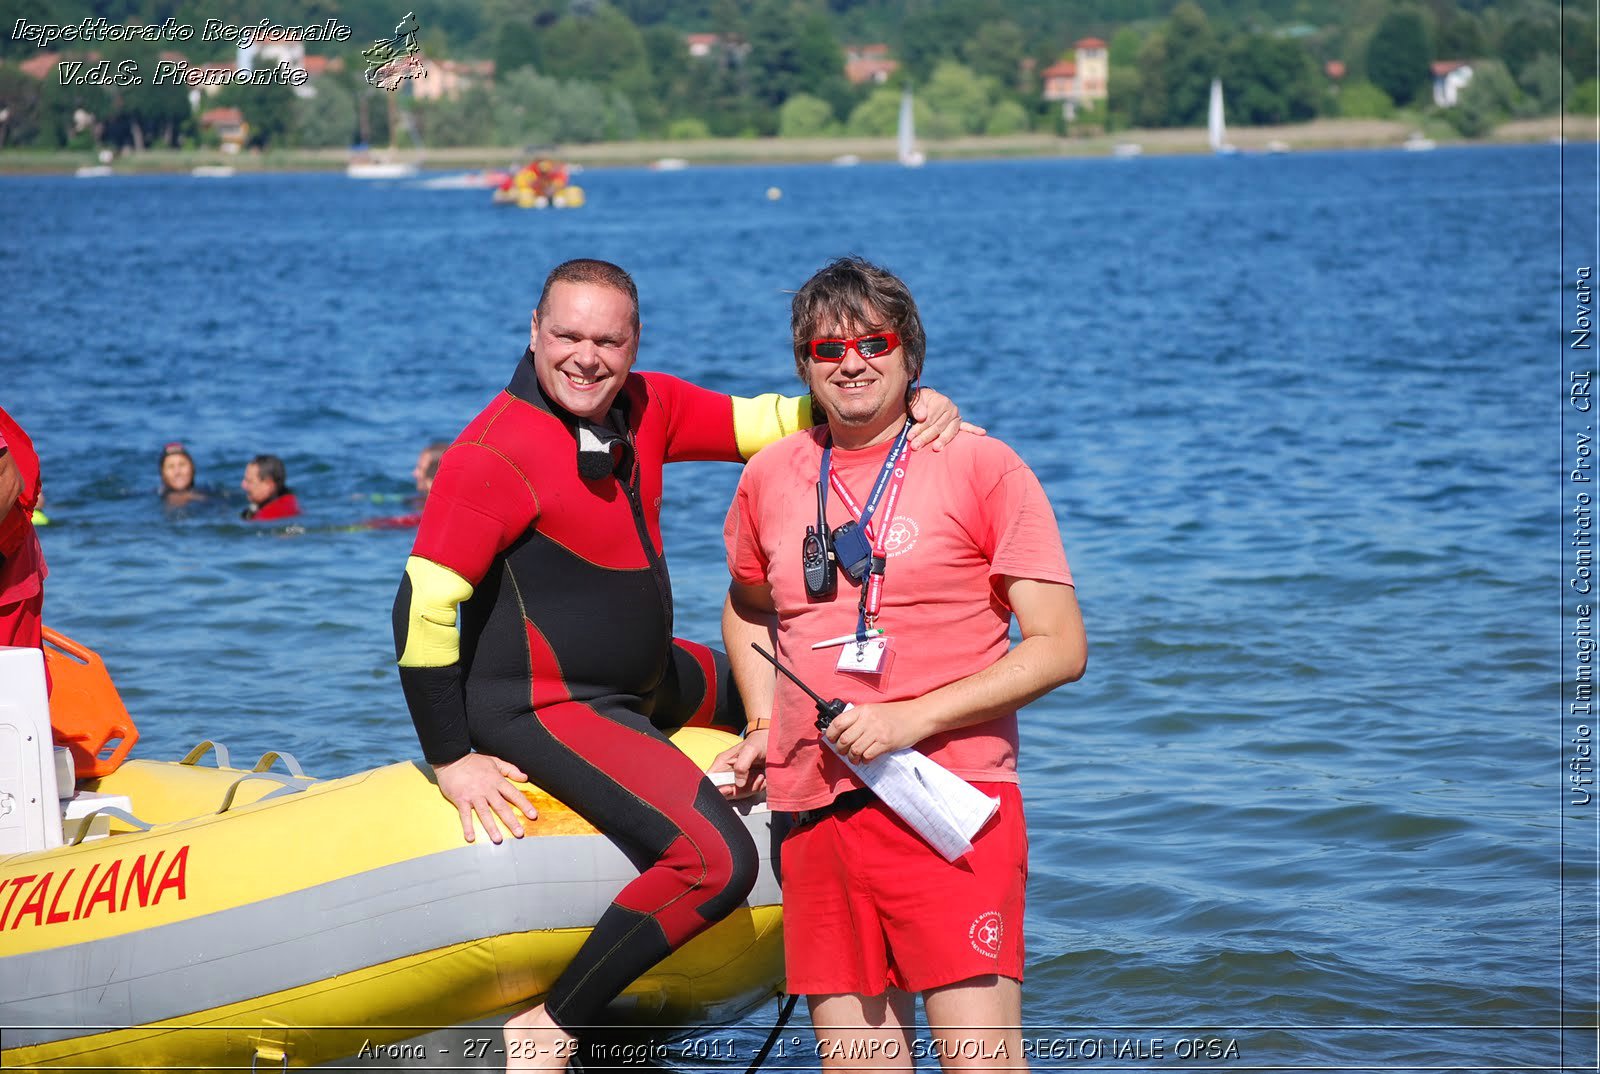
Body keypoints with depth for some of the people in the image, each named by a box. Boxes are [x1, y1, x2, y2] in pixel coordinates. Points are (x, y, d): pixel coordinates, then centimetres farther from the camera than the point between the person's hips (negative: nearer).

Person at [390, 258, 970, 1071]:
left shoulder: (645, 408, 0)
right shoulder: (495, 454, -22)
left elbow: (760, 423, 0)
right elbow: (423, 605, -23)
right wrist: (451, 760, -20)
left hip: (643, 677, 9)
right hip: (545, 707, -9)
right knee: (715, 863, -23)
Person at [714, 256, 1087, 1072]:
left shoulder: (980, 467, -2)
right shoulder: (769, 477, 11)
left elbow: (1059, 648, -6)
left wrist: (912, 717, -14)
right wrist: (763, 727, 14)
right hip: (815, 812, 4)